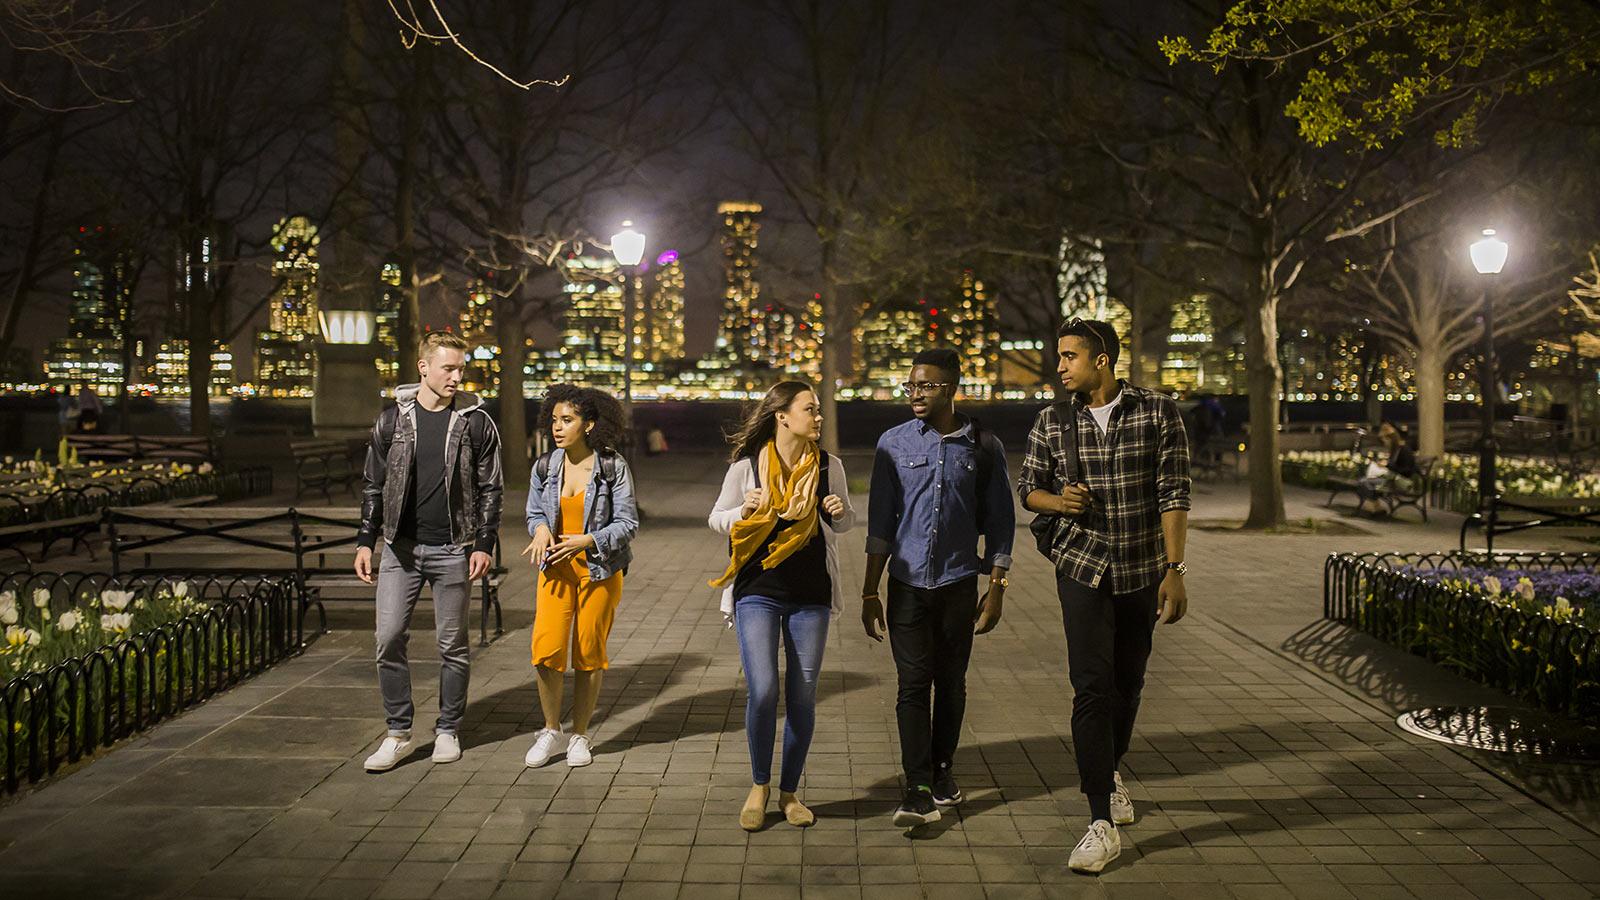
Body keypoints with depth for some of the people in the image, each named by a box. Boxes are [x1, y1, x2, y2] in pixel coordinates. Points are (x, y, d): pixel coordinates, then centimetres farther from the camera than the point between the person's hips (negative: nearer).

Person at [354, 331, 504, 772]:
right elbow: (374, 485, 11)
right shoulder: (392, 420, 4)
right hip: (400, 548, 2)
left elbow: (490, 489, 2)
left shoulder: (476, 422, 0)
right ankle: (398, 733, 10)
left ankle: (448, 731, 21)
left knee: (452, 645, 6)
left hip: (453, 550, -1)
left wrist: (484, 545, -5)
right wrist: (365, 542, 6)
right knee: (390, 639, -3)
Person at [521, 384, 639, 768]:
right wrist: (541, 529, -10)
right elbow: (534, 513, 14)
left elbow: (627, 523, -7)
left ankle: (579, 735, 22)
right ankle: (552, 731, 11)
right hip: (556, 570, 2)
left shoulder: (613, 467, -8)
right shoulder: (544, 467, 3)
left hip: (599, 570, -2)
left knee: (589, 654, 4)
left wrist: (587, 541, -21)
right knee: (546, 650, -10)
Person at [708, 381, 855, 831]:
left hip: (810, 596, 2)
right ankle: (759, 786, 12)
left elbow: (844, 523, 13)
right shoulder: (747, 466, -7)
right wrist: (743, 511, -18)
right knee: (763, 690, -11)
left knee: (802, 696, 6)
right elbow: (716, 519, 3)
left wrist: (840, 511, -11)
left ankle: (789, 792, 23)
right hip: (758, 592, -2)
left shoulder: (828, 466, -1)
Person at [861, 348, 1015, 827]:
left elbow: (999, 521, 6)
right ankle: (918, 790, -2)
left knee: (951, 684, 10)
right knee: (913, 685, -4)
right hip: (907, 585, 0)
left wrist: (997, 587, 3)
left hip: (958, 585, 0)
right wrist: (869, 591, 3)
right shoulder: (894, 443, 2)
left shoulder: (983, 446, 1)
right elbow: (880, 521, 4)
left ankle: (942, 769, 28)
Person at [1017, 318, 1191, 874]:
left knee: (1127, 683, 15)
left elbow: (1173, 495, -6)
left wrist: (1175, 571, -12)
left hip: (1142, 570, 1)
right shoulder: (1053, 422, 0)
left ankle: (1109, 771, 43)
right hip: (1082, 567, 0)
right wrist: (1057, 500, -13)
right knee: (1093, 688, -10)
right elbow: (1027, 488, 10)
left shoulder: (1159, 414, -5)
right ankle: (1102, 824, -8)